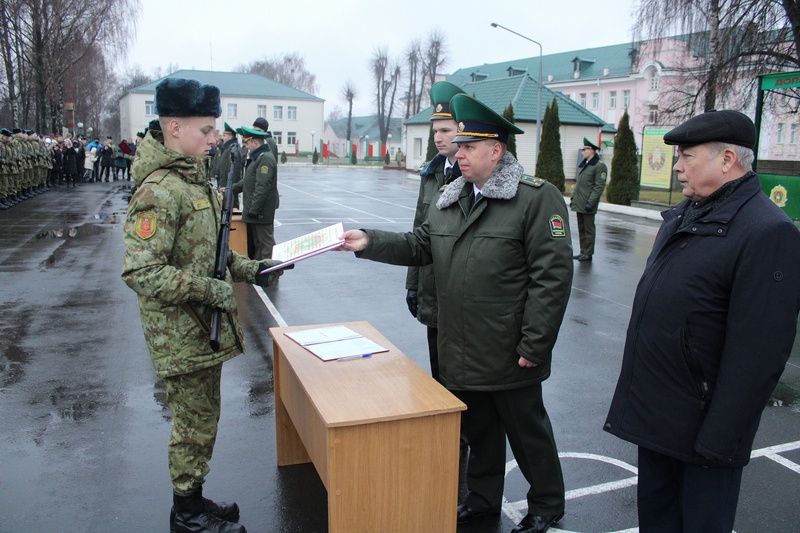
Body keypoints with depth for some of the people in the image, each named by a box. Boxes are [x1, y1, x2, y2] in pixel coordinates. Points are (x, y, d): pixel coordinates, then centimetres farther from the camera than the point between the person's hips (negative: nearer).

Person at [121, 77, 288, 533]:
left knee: (203, 418, 19)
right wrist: (211, 290, -24)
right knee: (195, 422, 6)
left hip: (204, 329, 9)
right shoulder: (158, 191, -21)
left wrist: (248, 269, 6)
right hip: (183, 336, -9)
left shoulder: (195, 178, 10)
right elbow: (141, 271, -27)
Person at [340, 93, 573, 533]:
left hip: (508, 356, -6)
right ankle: (483, 498, 42)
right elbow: (419, 246, 11)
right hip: (460, 351, 6)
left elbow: (553, 275, -18)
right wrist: (369, 242, -4)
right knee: (478, 429, 22)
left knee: (526, 430, 13)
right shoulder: (450, 199, 9)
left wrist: (533, 345, -19)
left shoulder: (537, 198, -14)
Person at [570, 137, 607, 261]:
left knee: (589, 229, -1)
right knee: (581, 229, 12)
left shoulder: (600, 166, -10)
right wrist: (573, 198, 17)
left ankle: (588, 254, 6)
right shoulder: (583, 164, 16)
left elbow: (599, 186, -15)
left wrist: (590, 203, -20)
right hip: (579, 203, 8)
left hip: (587, 205, -8)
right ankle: (583, 251, 20)